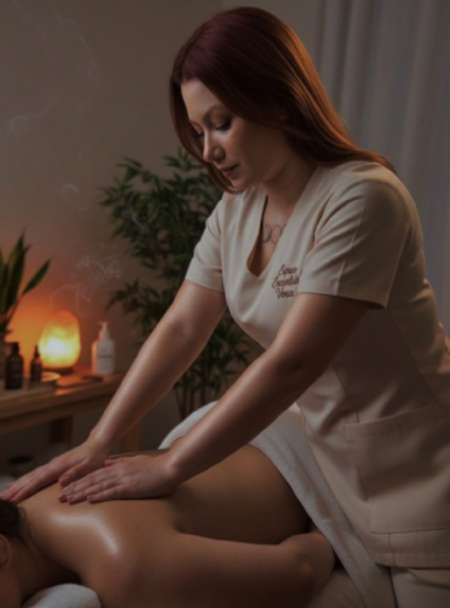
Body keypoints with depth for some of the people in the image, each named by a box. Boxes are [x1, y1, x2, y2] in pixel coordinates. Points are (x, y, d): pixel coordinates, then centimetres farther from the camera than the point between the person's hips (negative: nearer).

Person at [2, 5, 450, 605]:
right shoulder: (235, 211, 0)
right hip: (334, 465, 6)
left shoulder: (362, 197, -24)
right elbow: (180, 330, -3)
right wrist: (97, 443, -10)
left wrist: (167, 469, -22)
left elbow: (291, 363, -27)